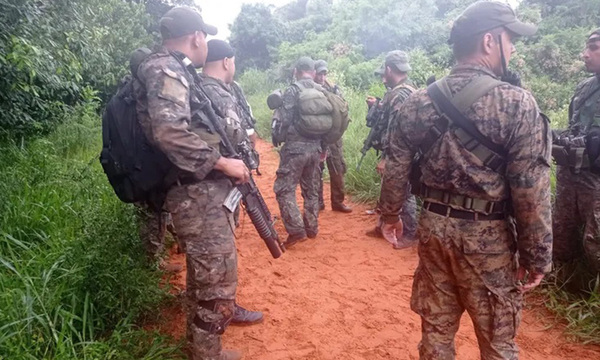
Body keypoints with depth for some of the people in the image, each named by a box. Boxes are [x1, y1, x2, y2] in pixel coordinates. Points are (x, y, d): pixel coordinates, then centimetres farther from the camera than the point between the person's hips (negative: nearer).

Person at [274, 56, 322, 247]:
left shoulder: (292, 91, -10)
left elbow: (284, 121, -15)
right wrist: (322, 146, 17)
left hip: (295, 147, -6)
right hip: (315, 147, 6)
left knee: (284, 189, 1)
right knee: (311, 189, 16)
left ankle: (296, 230, -5)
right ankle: (311, 228, 23)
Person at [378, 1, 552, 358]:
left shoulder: (418, 103, 0)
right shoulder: (517, 103, -14)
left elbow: (396, 169, 5)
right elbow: (532, 192, -15)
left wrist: (390, 214, 20)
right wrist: (537, 257, -5)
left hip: (434, 226, 5)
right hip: (489, 235, -4)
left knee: (436, 327, 19)